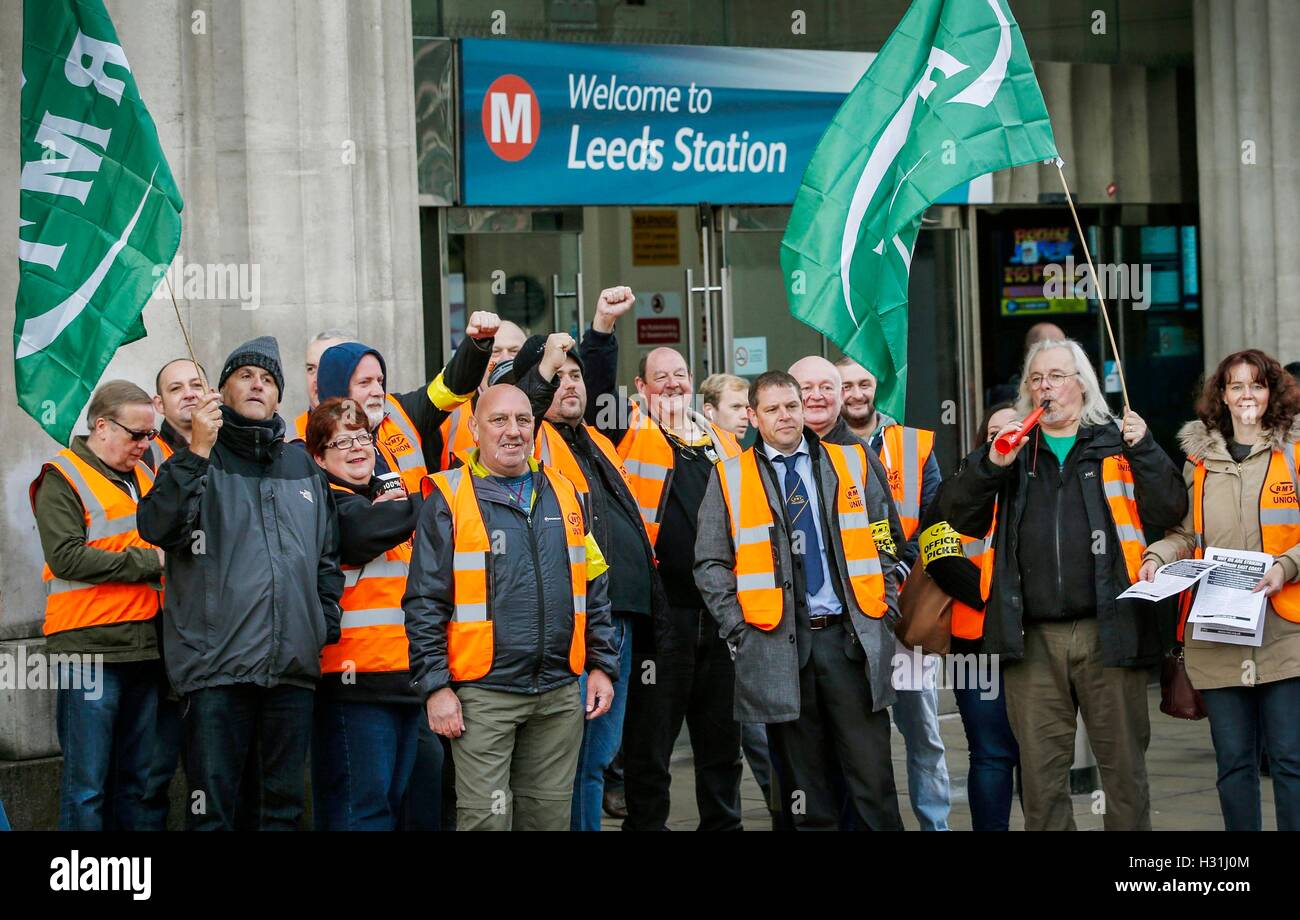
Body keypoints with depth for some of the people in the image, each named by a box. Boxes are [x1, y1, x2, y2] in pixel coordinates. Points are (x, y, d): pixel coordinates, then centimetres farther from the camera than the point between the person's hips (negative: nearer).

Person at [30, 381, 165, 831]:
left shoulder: (144, 476, 18)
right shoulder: (61, 478, -3)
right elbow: (66, 557, -15)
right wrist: (149, 561, -13)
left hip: (146, 647, 7)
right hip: (91, 650, -7)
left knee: (141, 781, 10)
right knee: (87, 785, -4)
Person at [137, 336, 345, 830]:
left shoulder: (304, 465, 18)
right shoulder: (198, 461, 6)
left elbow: (328, 560, 21)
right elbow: (157, 527, -12)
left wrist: (330, 630, 11)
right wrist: (198, 452, -17)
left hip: (295, 664, 4)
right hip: (217, 661, -4)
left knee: (284, 804, 10)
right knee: (212, 805, -4)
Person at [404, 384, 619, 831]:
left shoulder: (563, 493, 13)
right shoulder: (449, 500, -1)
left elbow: (594, 589, 17)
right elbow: (424, 604, -4)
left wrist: (602, 666, 11)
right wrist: (435, 687, -10)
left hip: (560, 694, 4)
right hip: (483, 694, -4)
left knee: (550, 815, 9)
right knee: (485, 818, -6)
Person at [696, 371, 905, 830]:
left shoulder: (852, 464, 10)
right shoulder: (730, 478, 6)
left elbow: (885, 545, 12)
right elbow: (710, 564, 6)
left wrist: (886, 613, 5)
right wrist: (738, 629, -3)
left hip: (851, 636, 1)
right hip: (777, 645, -1)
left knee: (872, 772, -1)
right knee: (805, 783, 5)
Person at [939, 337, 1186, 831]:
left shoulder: (1117, 443, 9)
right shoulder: (1011, 448, 15)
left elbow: (1168, 513, 0)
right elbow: (957, 516, 6)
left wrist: (1145, 451, -12)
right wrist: (992, 463, -8)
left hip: (1107, 631, -2)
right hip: (1032, 637, 2)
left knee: (1124, 763, 2)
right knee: (1041, 770, 5)